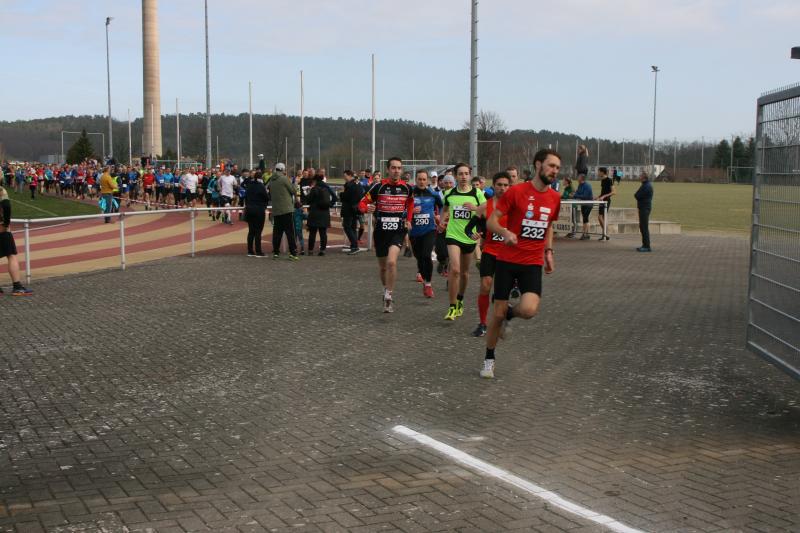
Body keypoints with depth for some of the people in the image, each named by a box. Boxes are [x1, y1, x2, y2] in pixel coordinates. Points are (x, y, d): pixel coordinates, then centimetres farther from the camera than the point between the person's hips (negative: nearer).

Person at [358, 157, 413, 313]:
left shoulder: (407, 188, 0)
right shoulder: (378, 186, -6)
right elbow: (362, 203, -3)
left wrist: (408, 220, 15)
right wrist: (367, 208, -25)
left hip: (398, 231, -1)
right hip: (381, 231, 1)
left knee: (391, 261, -23)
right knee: (383, 267, 12)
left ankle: (389, 296, -13)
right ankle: (387, 290, 38)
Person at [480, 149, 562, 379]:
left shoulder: (554, 198, 6)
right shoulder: (516, 191, -8)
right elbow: (491, 221, -7)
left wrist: (548, 251, 12)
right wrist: (505, 232, -26)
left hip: (533, 263, 3)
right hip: (507, 260, -3)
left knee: (529, 310, -21)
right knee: (498, 313, 1)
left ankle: (509, 315, 16)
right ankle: (489, 360, 22)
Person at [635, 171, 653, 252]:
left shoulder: (647, 186, -18)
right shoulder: (646, 184, 16)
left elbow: (637, 196, -20)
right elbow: (638, 195, 19)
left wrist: (635, 195, -1)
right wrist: (637, 195, 0)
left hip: (645, 208, -11)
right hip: (643, 208, 11)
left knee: (644, 227, -8)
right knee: (642, 227, 15)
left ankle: (647, 246, -7)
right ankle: (645, 245, 22)